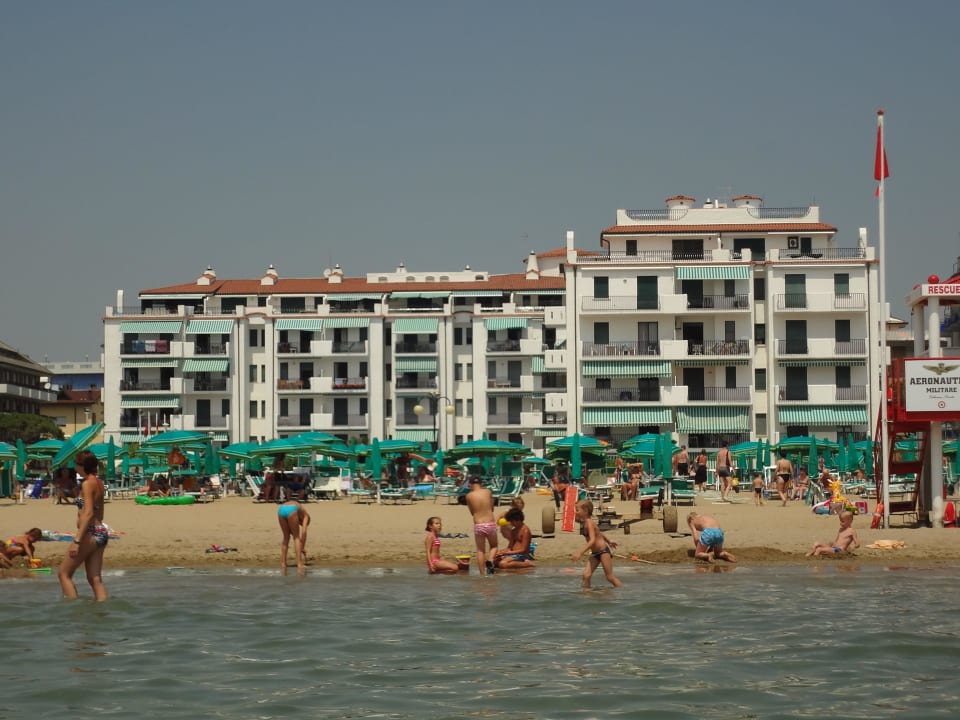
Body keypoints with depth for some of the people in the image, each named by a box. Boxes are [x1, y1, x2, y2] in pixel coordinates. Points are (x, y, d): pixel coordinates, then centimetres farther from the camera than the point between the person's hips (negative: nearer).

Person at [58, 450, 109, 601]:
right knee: (95, 579, 8)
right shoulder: (98, 483, 14)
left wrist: (77, 540, -25)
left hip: (90, 533, -9)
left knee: (64, 573, 2)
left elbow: (88, 513, -22)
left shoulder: (87, 483, -13)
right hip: (101, 531, 9)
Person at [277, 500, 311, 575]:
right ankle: (299, 564, 6)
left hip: (281, 509, 4)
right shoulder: (305, 515, 29)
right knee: (296, 537, 13)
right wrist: (303, 547, 19)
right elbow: (303, 532, 15)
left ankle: (283, 564, 21)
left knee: (286, 537, 22)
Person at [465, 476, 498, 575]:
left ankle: (482, 573, 6)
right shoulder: (488, 492, 2)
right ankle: (490, 561, -7)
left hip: (478, 525, -1)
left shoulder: (469, 496, -1)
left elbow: (472, 512, 9)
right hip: (490, 524, 1)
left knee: (480, 550, 11)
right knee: (493, 546, 21)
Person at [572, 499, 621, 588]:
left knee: (610, 577, -3)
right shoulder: (583, 523, 6)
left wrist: (580, 553, -39)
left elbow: (592, 540, -31)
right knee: (586, 575, -8)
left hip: (604, 551, -8)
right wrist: (608, 542, 36)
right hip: (595, 553, 8)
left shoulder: (589, 523, -20)